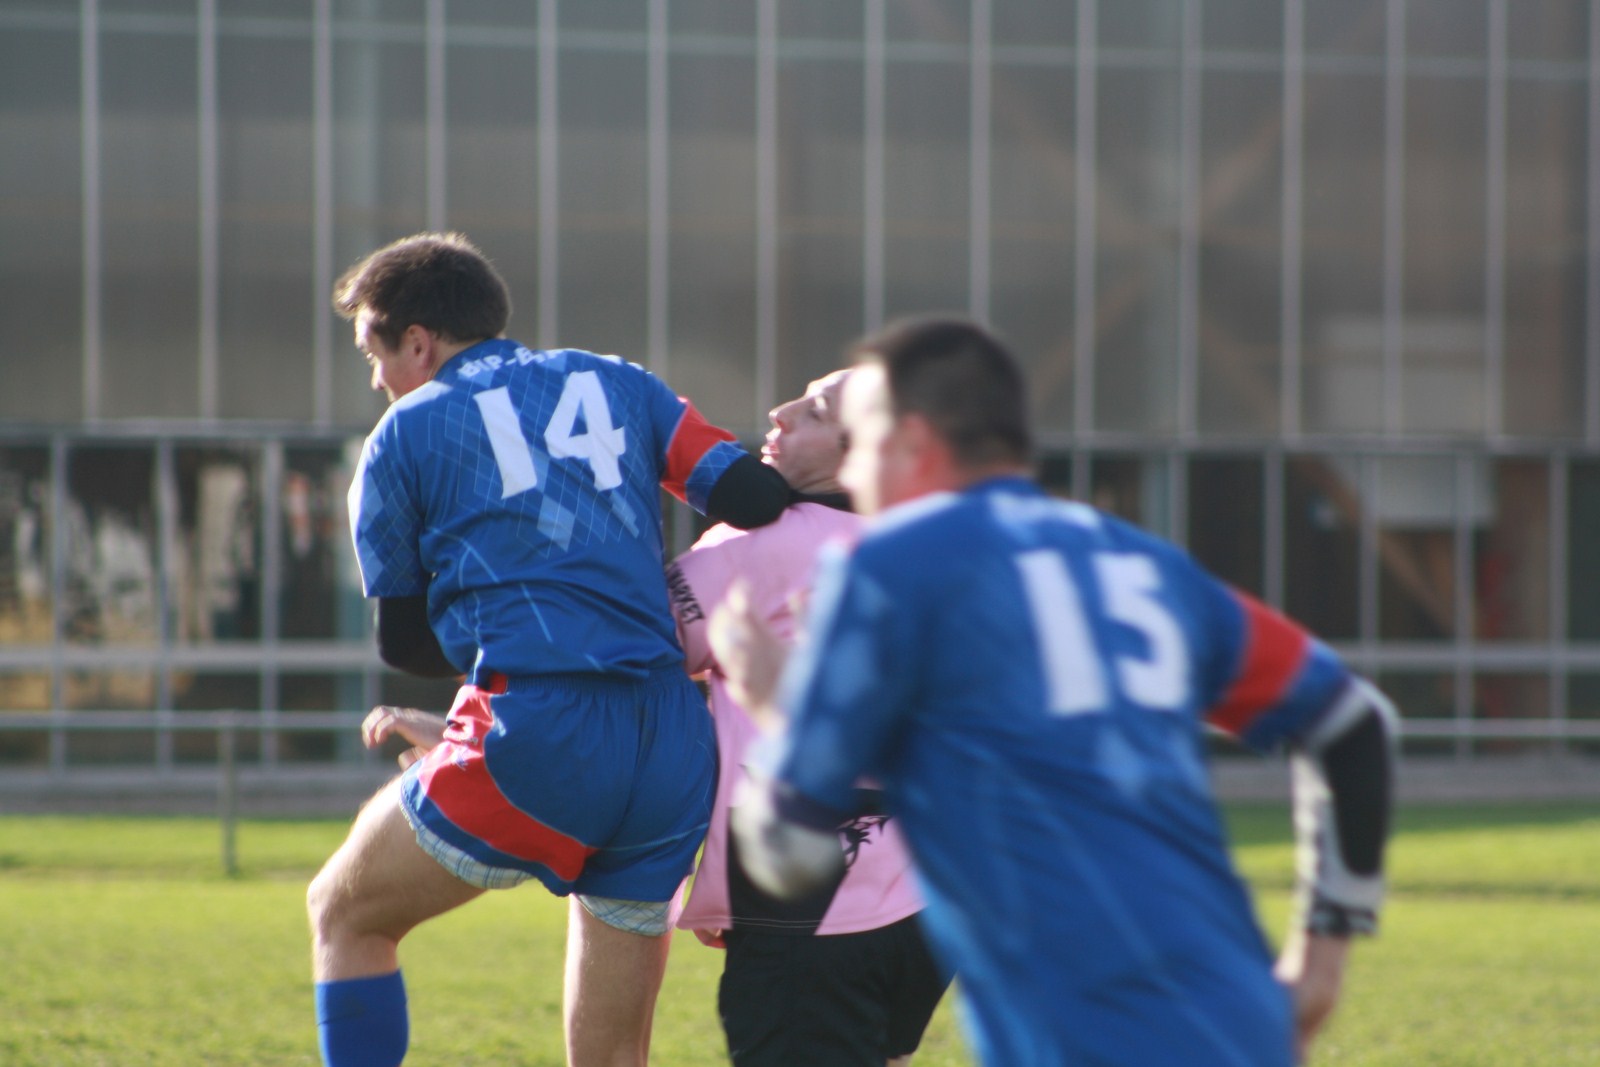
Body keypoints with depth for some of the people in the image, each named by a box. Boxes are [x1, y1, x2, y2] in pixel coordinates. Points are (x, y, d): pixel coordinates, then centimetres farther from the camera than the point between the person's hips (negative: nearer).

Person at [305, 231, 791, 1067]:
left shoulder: (404, 436, 11)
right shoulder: (617, 384, 19)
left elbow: (402, 640, 16)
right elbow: (755, 499, 8)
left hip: (535, 739, -4)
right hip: (674, 757, 4)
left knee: (345, 913, 18)